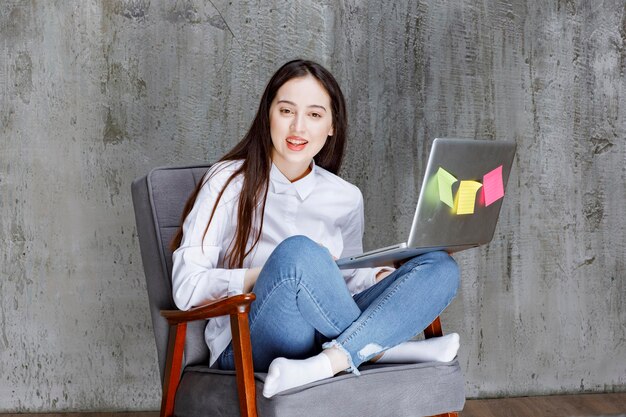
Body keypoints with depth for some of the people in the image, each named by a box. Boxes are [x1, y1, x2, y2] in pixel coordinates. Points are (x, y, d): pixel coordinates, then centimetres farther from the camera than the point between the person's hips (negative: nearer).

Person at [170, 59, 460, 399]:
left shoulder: (346, 199, 14)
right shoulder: (229, 182, 0)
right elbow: (186, 288, -7)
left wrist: (384, 277, -1)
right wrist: (280, 271, -16)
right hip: (249, 349, -5)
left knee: (440, 267, -14)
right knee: (296, 250, -34)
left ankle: (330, 361, -32)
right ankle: (382, 348, -16)